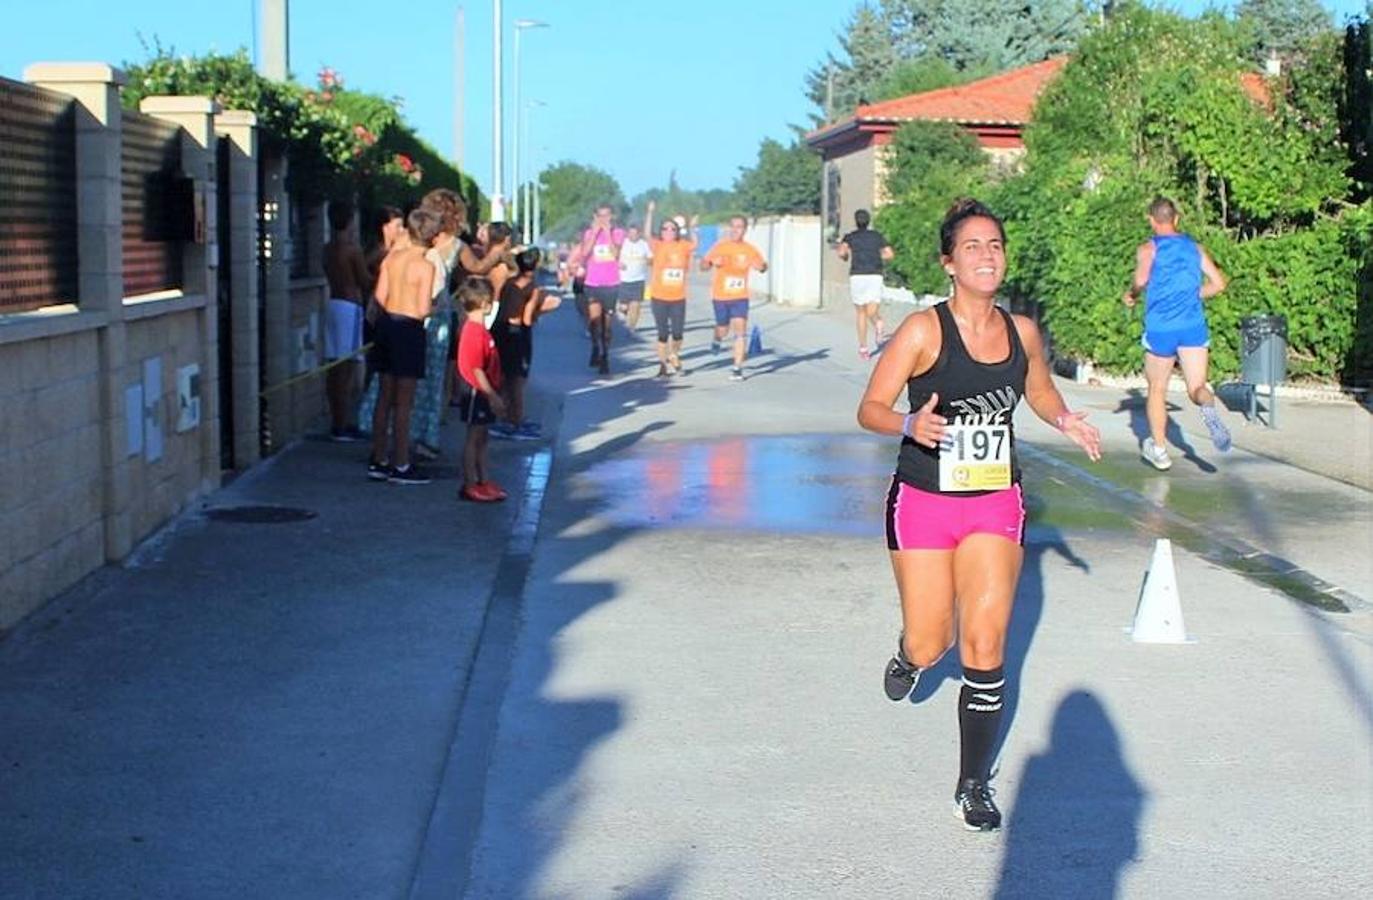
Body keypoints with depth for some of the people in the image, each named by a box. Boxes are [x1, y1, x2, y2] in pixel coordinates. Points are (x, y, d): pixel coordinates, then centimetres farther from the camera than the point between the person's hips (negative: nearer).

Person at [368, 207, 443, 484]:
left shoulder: (392, 258, 4)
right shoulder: (425, 265, -14)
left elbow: (380, 296, 3)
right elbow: (423, 310, -17)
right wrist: (433, 306, 4)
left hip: (387, 323, 6)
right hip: (409, 329, -6)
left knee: (385, 395, 14)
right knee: (404, 401, 0)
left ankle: (378, 461, 19)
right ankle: (400, 466, 4)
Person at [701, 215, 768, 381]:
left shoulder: (750, 249, 0)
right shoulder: (720, 246, -3)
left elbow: (763, 266, 14)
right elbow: (703, 266, 0)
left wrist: (760, 266, -11)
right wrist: (712, 263, -23)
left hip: (740, 297, 0)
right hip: (721, 296, 0)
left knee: (740, 332, -10)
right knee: (723, 329, 10)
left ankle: (738, 369, -6)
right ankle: (717, 340, 47)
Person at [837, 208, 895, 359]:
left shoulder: (850, 237, 8)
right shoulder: (877, 236, 14)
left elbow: (842, 252, -10)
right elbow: (890, 254, 8)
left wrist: (845, 257, 13)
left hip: (857, 276, -1)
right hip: (875, 276, 1)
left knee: (860, 313, 12)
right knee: (872, 312, -1)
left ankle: (863, 348, 11)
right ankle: (877, 324, -37)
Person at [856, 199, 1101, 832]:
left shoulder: (1022, 332, 2)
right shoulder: (923, 331, -12)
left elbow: (1039, 390, 21)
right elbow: (870, 409, -10)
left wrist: (1064, 419, 0)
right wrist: (911, 425, -30)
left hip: (996, 505, 3)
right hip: (923, 502, -2)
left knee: (985, 648, -3)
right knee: (930, 645, 3)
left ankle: (974, 786, 12)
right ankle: (910, 655, 44)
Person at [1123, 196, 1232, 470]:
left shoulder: (1148, 249, -1)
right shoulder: (1195, 247, 12)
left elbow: (1141, 280, -19)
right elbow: (1218, 283, 11)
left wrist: (1132, 294, 2)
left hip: (1161, 328, -2)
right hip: (1194, 326, 2)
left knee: (1157, 390, 14)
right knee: (1197, 387, -2)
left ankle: (1159, 450, 23)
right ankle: (1208, 408, -38)